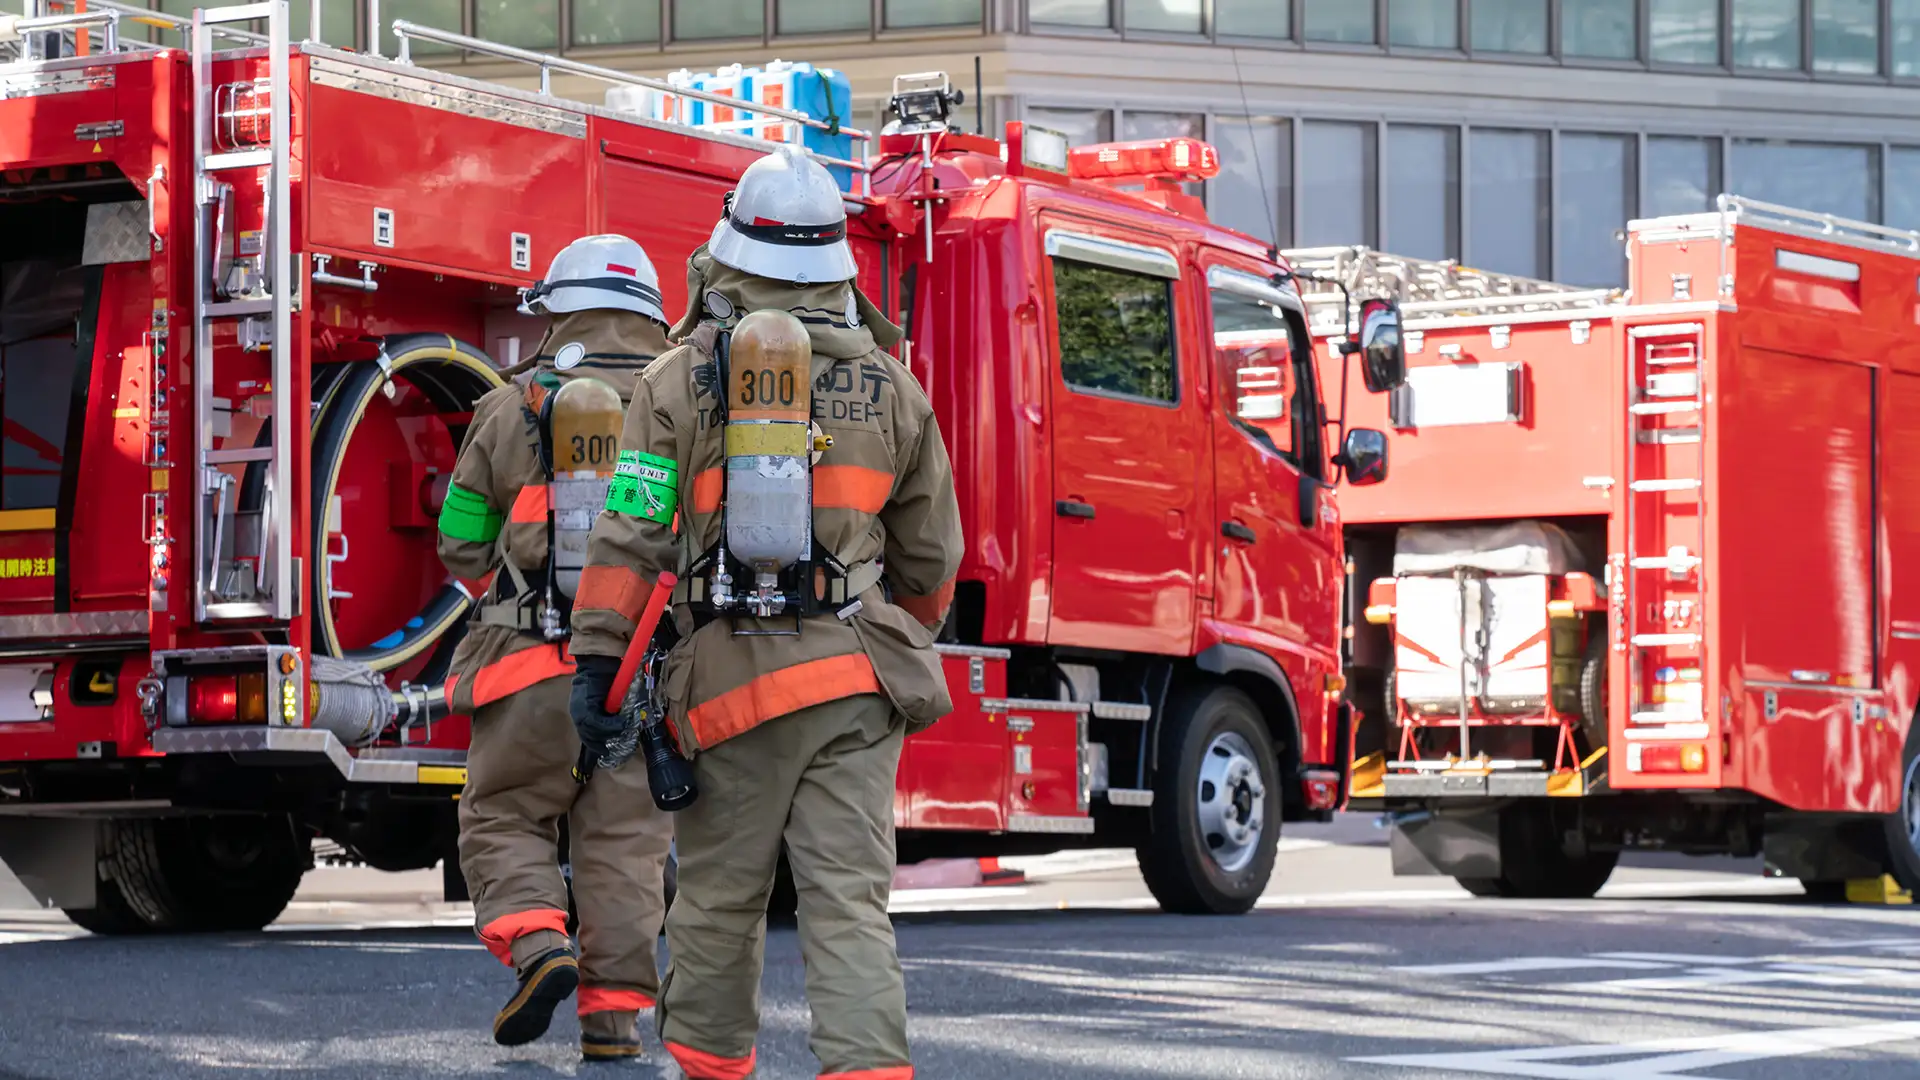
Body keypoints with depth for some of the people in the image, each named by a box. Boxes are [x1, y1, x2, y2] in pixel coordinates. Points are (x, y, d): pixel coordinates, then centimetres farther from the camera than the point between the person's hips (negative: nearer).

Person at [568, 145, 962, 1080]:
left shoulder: (681, 380, 0)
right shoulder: (891, 388, 9)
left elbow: (629, 536, -5)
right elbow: (930, 557, 15)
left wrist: (597, 667, -2)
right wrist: (905, 648, 32)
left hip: (735, 678, -1)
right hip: (859, 680, 2)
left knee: (718, 900, 12)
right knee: (850, 905, -2)